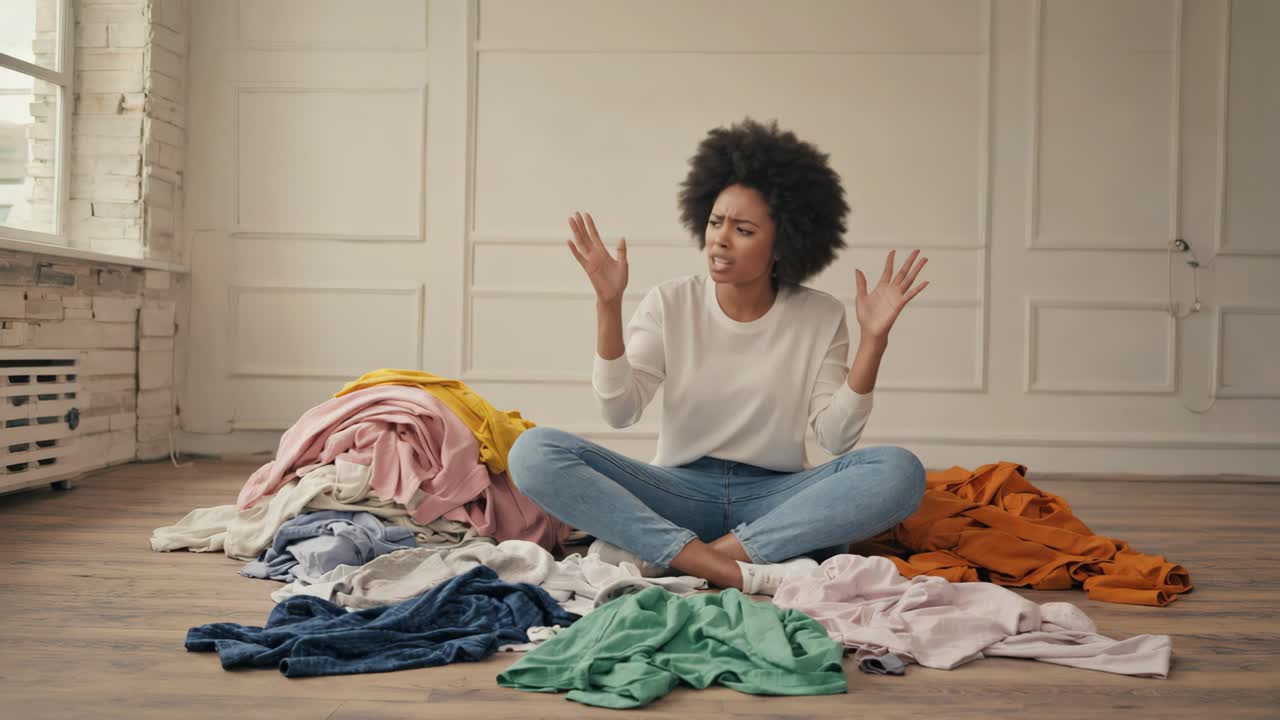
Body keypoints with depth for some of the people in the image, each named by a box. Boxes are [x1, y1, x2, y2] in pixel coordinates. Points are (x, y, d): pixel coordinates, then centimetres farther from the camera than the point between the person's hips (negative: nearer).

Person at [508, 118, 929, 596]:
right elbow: (619, 412, -9)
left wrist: (873, 339, -15)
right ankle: (744, 572, -32)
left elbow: (836, 439, -7)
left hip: (775, 499, 0)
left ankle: (658, 555, -29)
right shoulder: (670, 304, 1)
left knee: (900, 472, -29)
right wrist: (608, 305, -16)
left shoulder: (820, 318, 1)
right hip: (680, 491, 0)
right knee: (534, 452, -23)